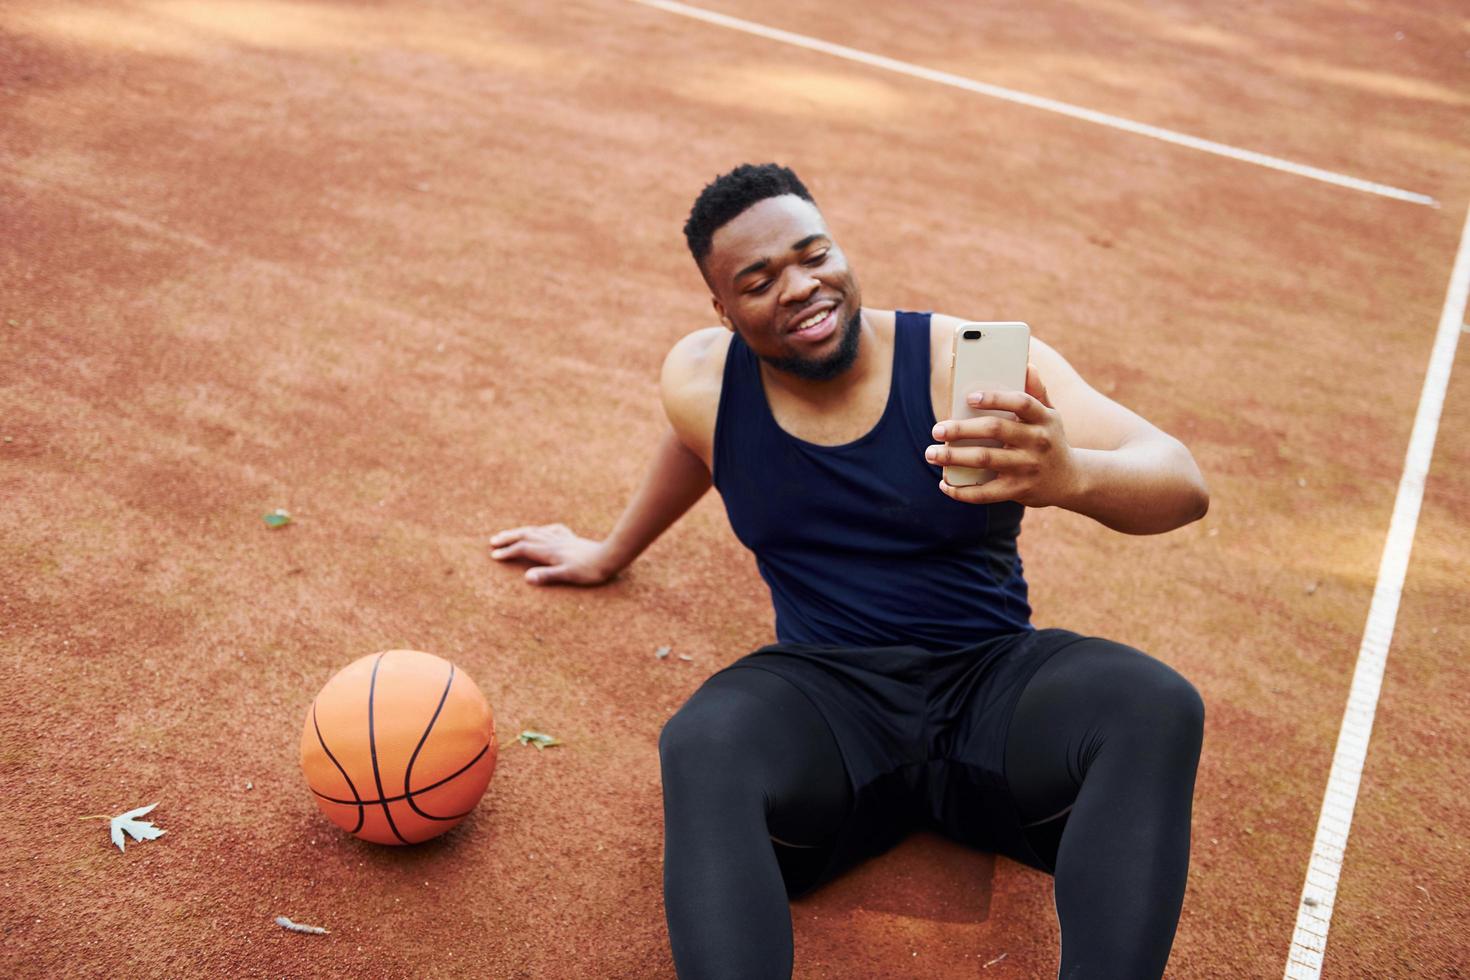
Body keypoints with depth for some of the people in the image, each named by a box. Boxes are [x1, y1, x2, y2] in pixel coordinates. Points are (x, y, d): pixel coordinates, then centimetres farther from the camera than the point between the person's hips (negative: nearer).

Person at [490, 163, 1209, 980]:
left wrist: (1070, 475, -41)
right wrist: (610, 554, 41)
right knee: (703, 745, -33)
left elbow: (1183, 484, -17)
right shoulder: (702, 381, 0)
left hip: (993, 681, 0)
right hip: (824, 692, 1)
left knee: (1155, 706, -31)